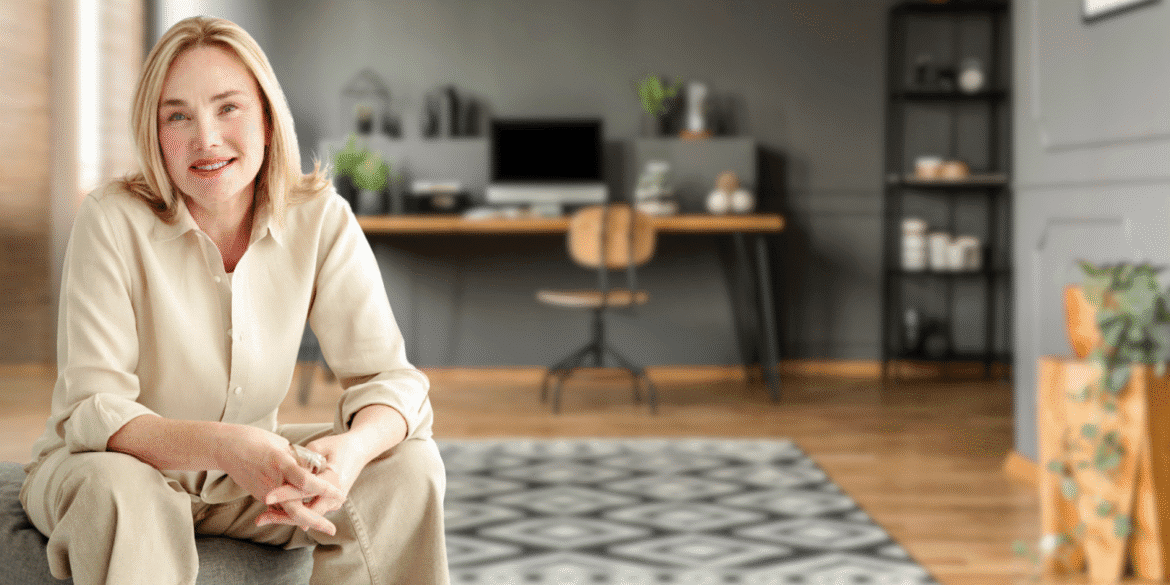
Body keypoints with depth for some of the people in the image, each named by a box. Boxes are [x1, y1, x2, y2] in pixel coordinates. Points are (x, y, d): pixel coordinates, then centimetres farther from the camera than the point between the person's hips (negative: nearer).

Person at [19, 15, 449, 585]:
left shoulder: (321, 220, -12)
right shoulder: (113, 221, -21)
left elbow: (388, 375, -15)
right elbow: (91, 410, -25)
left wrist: (352, 449, -40)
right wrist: (226, 446, -45)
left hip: (246, 477, 4)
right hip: (100, 465, -3)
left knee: (408, 464, -17)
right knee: (120, 493, -38)